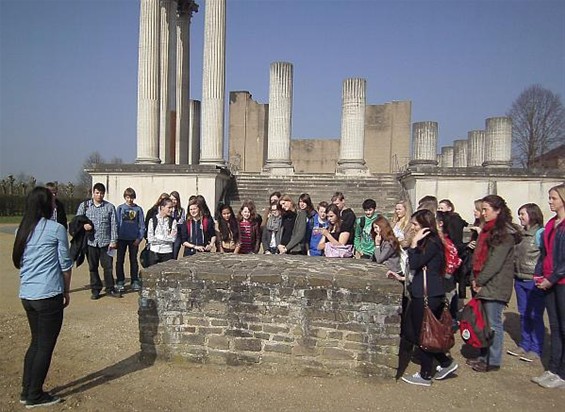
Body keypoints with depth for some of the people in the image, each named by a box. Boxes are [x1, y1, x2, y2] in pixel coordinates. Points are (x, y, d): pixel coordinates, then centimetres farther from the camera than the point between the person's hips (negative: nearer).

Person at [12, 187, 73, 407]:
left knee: (36, 342, 20)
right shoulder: (56, 229, -10)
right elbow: (65, 264, -6)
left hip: (26, 295, 7)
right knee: (46, 346, 6)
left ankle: (26, 391, 28)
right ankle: (35, 396, 17)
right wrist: (66, 291, 5)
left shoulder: (23, 230, 9)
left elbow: (19, 262, 17)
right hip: (48, 295, -7)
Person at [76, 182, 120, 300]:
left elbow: (114, 225, 3)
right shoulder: (84, 205, 5)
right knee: (93, 267, 9)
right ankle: (95, 290, 22)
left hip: (105, 242, -1)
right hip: (91, 242, 1)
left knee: (108, 266, 2)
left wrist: (113, 240, -3)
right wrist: (83, 225, -13)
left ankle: (110, 289, 15)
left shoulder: (110, 207, 4)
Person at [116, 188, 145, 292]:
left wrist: (139, 238, -6)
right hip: (122, 238, 0)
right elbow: (116, 223, 3)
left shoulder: (138, 209, 1)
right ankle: (120, 282, 15)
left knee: (134, 260, 9)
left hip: (134, 239, 0)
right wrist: (116, 237, -4)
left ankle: (135, 281, 17)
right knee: (119, 260, 5)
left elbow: (142, 225, 2)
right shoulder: (120, 208, 2)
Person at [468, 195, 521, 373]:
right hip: (483, 284, 8)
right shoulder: (488, 230, 16)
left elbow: (496, 261, -17)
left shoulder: (505, 233, -12)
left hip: (495, 285, -8)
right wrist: (475, 279, 7)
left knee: (493, 323, 0)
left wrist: (479, 281, -11)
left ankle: (494, 361, 12)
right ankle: (484, 356, 24)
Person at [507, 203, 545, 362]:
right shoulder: (520, 233, 10)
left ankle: (536, 350, 14)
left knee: (535, 316, 3)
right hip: (520, 280, 7)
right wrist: (515, 274, 10)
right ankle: (524, 345, 26)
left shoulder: (540, 233, -11)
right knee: (524, 314, 15)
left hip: (534, 282, -7)